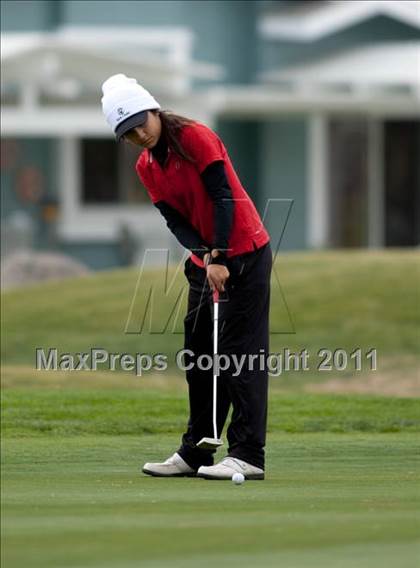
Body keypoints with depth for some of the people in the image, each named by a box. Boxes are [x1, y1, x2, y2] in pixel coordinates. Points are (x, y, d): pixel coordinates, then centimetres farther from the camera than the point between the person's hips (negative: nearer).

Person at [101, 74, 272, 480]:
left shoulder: (196, 137, -14)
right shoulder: (146, 168, 8)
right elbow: (174, 219, 2)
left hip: (244, 255, -8)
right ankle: (194, 453, 16)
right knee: (199, 356, 9)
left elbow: (224, 197, -18)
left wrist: (219, 256, -22)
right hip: (205, 262, 8)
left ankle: (248, 455, -11)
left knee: (239, 353, -10)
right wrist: (204, 255, -15)